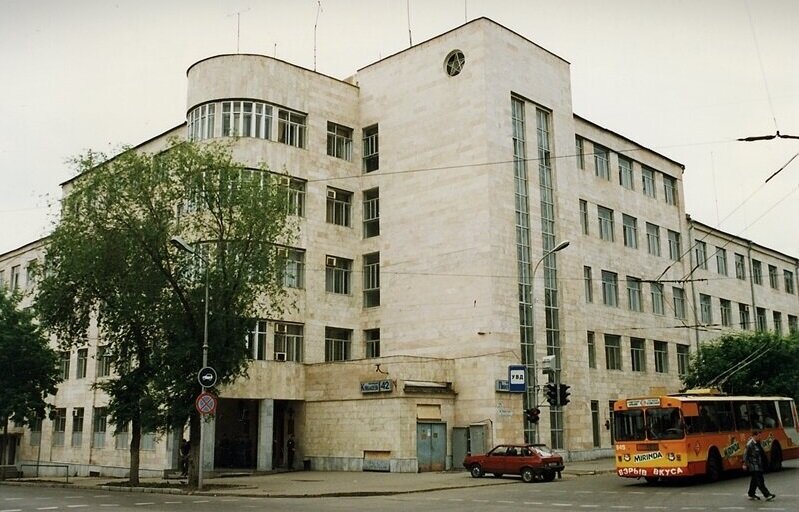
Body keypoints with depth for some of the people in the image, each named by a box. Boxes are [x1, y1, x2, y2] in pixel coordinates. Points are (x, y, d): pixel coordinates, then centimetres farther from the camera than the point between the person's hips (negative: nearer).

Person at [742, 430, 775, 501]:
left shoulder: (758, 443, 11)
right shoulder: (750, 444, -15)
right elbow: (746, 454, -15)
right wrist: (745, 464, -17)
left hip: (758, 465, 9)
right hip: (753, 465, -9)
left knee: (754, 479, 15)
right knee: (759, 480, -10)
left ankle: (751, 494, 24)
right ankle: (767, 495, -14)